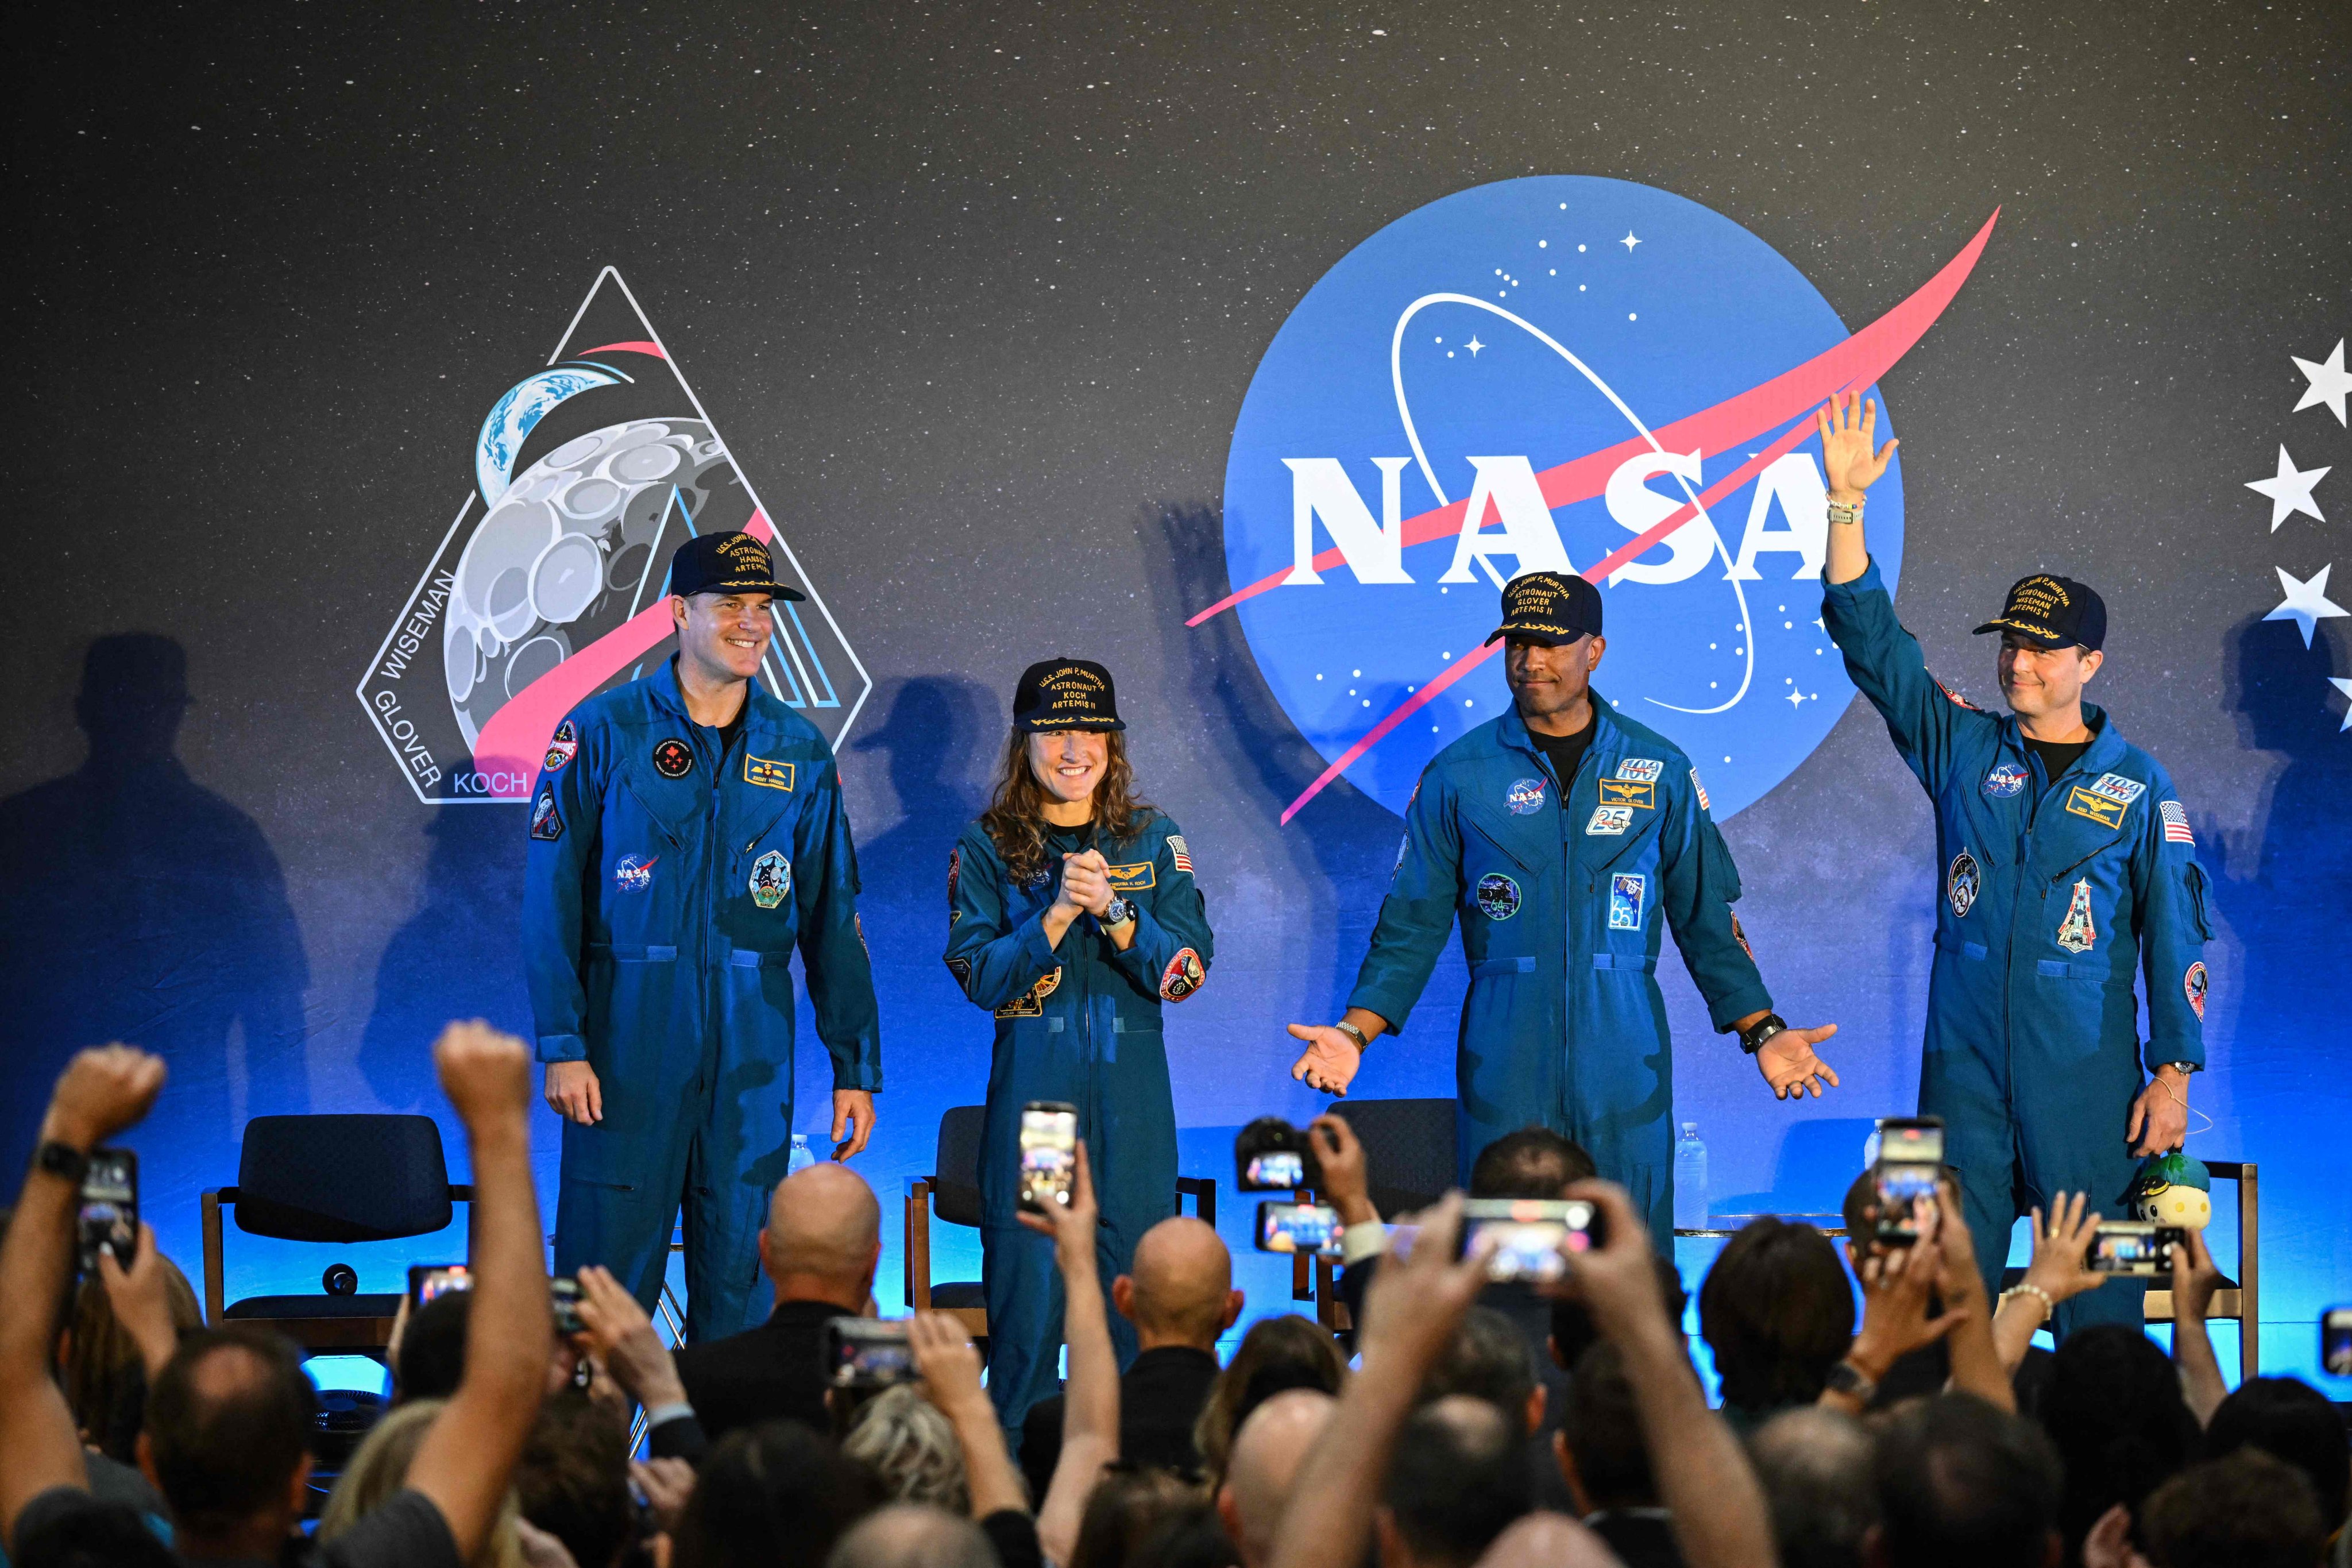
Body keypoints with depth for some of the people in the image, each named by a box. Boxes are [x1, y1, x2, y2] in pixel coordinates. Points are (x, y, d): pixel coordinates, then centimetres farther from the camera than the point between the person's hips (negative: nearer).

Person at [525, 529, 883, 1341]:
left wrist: (855, 1066, 7)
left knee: (739, 1277, 5)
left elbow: (833, 919, 11)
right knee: (608, 1267, -2)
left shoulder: (799, 751, 9)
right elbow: (552, 897, -2)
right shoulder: (603, 731, 0)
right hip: (628, 1041, -3)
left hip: (753, 1052, 3)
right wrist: (562, 1045, -10)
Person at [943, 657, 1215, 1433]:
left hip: (1132, 1087, 2)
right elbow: (979, 975, -4)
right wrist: (1058, 913, -17)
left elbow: (1187, 969, 0)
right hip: (1030, 1084, -1)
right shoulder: (987, 847, 5)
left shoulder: (1153, 840, 9)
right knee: (1026, 1276, -6)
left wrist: (1113, 911, -16)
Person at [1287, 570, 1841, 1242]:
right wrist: (1354, 1033, -5)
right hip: (1504, 1069, -1)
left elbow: (1707, 921, 12)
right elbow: (1412, 927, 7)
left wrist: (1762, 1030, 2)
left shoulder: (1661, 771, 7)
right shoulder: (1459, 777, 5)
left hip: (1624, 1066, 1)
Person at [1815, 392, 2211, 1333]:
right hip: (1965, 1068, 2)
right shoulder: (1963, 750, 8)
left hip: (2087, 1078, -2)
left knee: (2096, 1291, -2)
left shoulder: (2137, 787, 2)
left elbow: (2174, 935, 2)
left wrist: (2174, 1075, -4)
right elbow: (1870, 640, 4)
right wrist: (1845, 503, -6)